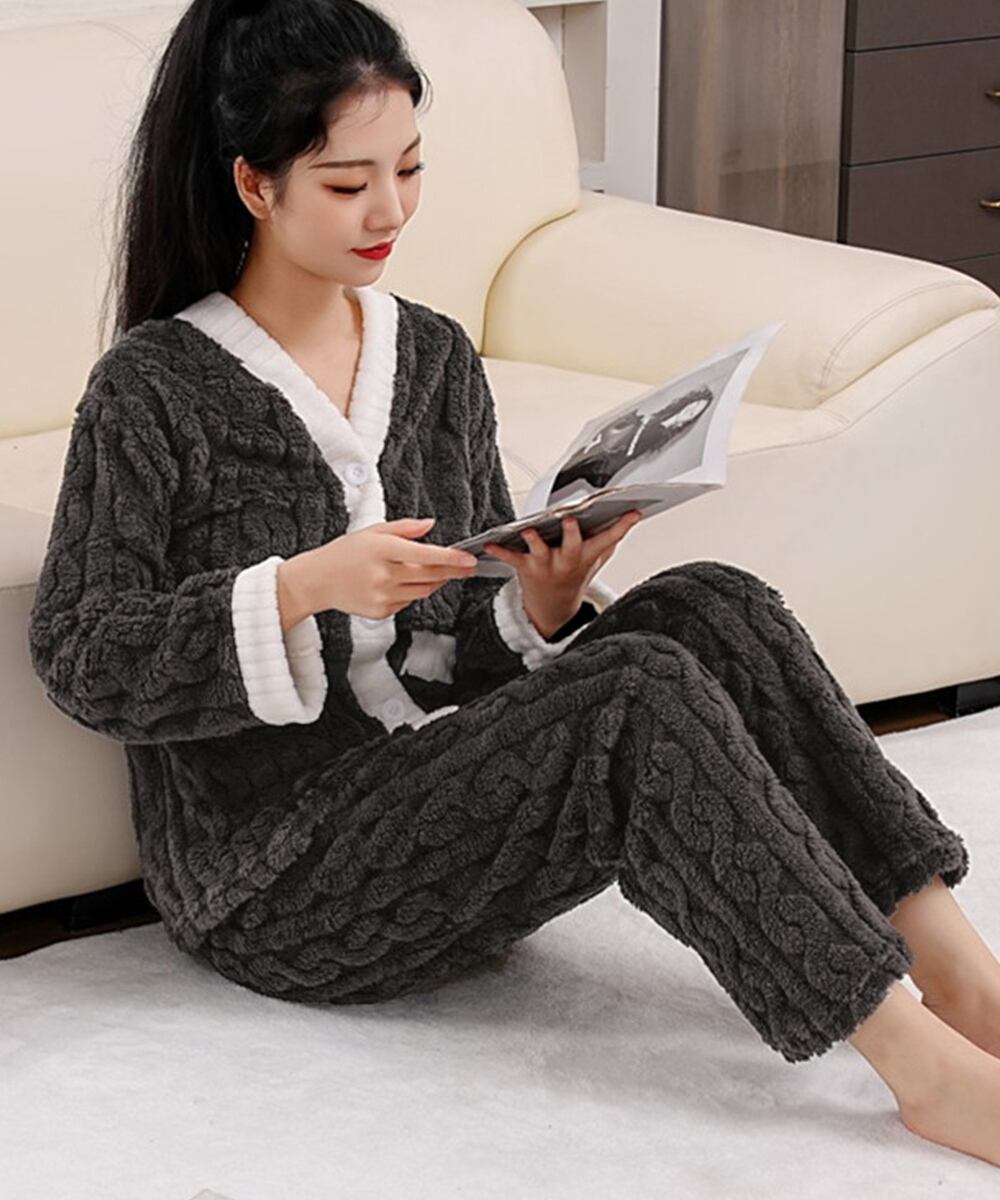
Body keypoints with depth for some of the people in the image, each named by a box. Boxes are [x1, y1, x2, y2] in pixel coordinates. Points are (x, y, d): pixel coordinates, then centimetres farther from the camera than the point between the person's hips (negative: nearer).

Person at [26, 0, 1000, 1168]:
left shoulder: (434, 357, 10)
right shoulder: (152, 391, -8)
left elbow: (476, 654, 13)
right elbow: (78, 662, -12)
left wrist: (542, 604, -11)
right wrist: (303, 588, -23)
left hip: (441, 793, 6)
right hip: (271, 880, -6)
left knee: (714, 607, -18)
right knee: (642, 693, -28)